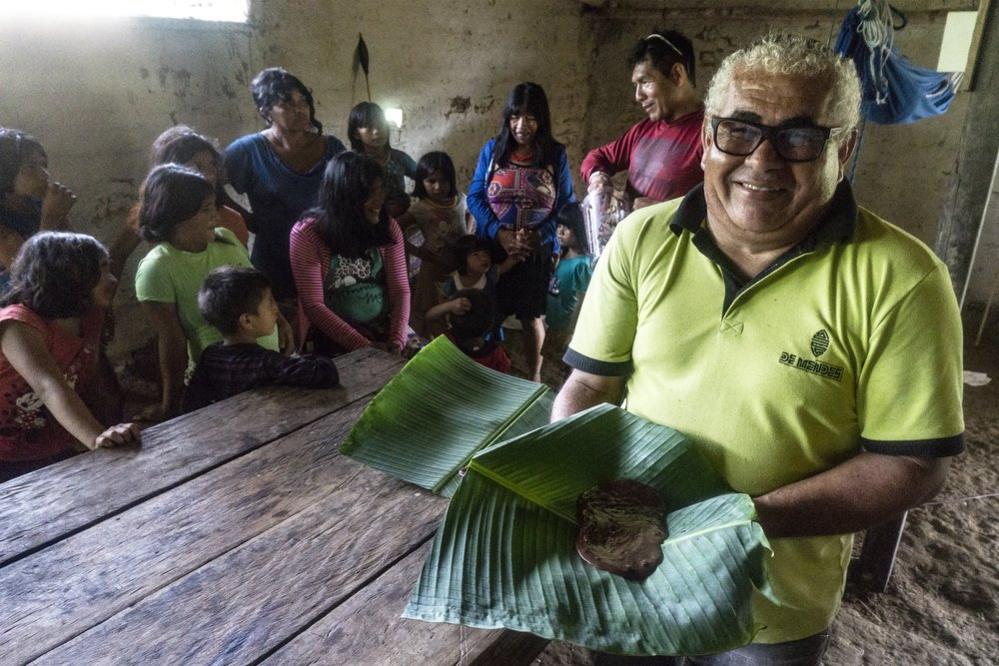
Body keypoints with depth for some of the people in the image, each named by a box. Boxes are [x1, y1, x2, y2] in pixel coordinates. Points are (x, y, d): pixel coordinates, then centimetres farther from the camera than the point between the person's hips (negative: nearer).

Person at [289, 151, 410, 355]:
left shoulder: (388, 228, 3)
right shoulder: (307, 234, -9)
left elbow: (401, 290, 0)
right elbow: (313, 305, -11)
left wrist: (397, 340, -16)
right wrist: (364, 345, -19)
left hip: (385, 328, 4)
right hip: (334, 336, -4)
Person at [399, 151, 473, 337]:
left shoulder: (459, 199, -1)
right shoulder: (420, 209, -15)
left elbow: (468, 215, 22)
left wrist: (469, 233, 4)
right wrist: (416, 251, -16)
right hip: (436, 270, -4)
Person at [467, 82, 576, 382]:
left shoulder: (556, 155, -3)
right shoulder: (492, 149, -1)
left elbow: (566, 204, -4)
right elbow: (474, 196, -4)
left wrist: (539, 235, -21)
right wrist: (499, 234, -19)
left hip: (537, 251, 0)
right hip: (492, 248, 1)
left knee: (531, 316, 13)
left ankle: (534, 378, 29)